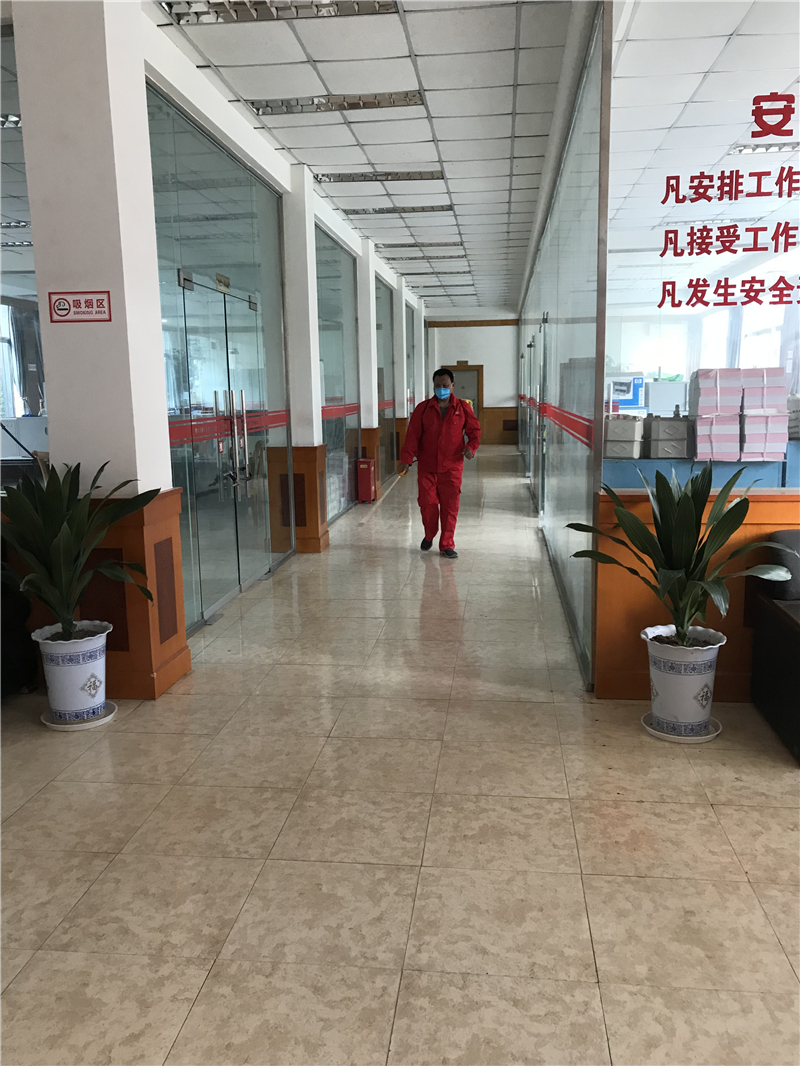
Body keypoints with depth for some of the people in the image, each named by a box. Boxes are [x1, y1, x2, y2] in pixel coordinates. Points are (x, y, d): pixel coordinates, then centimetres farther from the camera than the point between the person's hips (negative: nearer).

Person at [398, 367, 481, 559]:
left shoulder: (463, 408, 4)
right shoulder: (423, 409, 4)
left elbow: (474, 430, 7)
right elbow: (412, 435, 0)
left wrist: (471, 447, -13)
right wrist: (406, 459, -10)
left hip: (452, 467, 0)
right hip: (426, 467, 1)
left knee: (450, 506, -1)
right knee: (427, 503, 2)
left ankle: (447, 545, 11)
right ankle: (429, 535, 29)